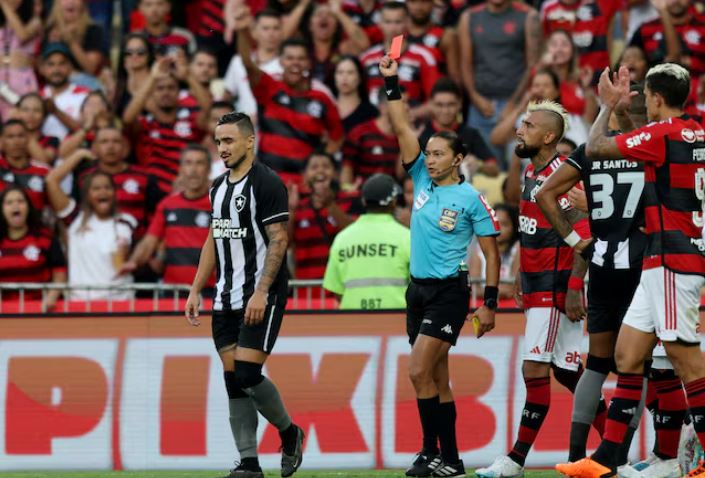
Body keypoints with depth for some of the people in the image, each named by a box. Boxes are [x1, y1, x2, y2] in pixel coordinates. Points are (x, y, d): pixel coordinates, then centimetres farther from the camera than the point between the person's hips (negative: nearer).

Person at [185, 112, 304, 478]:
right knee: (233, 379, 2)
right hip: (226, 298, 8)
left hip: (260, 299, -8)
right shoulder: (219, 187, 14)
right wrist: (196, 290, 15)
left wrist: (260, 293, -21)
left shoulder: (266, 183, -10)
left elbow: (278, 241, -15)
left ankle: (289, 433, 11)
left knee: (247, 375, -13)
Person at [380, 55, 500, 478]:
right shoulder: (422, 180, 7)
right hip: (418, 288, 7)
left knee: (420, 371, -16)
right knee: (436, 379, 8)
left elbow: (492, 253, -5)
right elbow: (403, 128, 5)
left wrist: (490, 304, -9)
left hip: (449, 292, -7)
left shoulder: (471, 199, -8)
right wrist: (392, 83, -2)